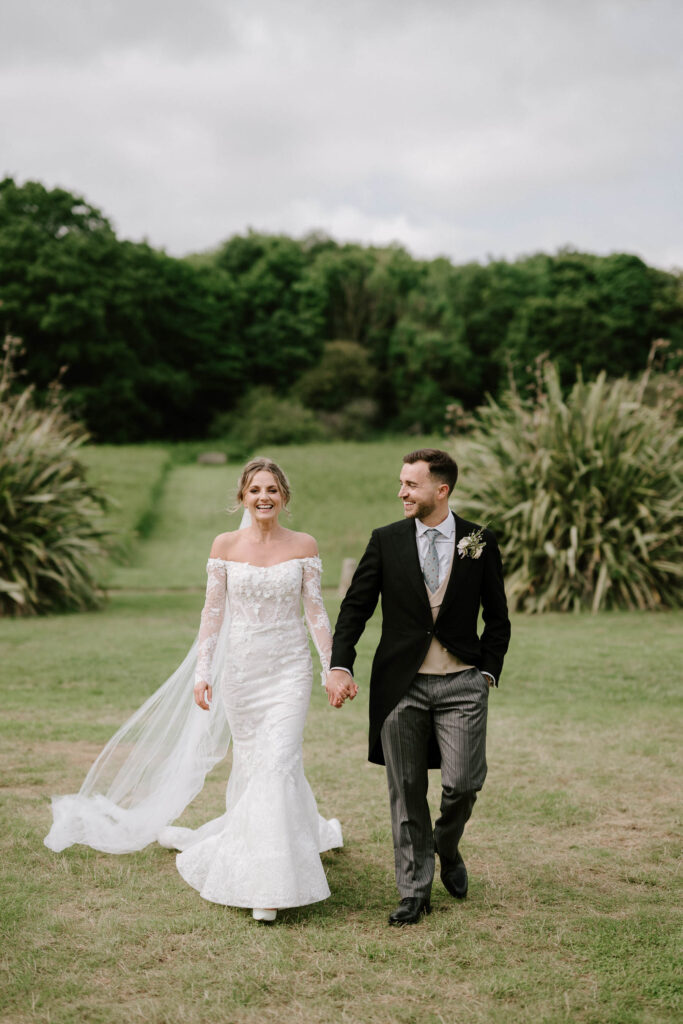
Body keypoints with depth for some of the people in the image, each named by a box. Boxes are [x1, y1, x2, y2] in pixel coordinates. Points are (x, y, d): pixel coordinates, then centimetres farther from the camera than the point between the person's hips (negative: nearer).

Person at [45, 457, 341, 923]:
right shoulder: (225, 545, 2)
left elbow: (317, 612, 1)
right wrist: (202, 672, -2)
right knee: (249, 759, 10)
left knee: (277, 761, -12)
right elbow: (213, 612, 3)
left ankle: (269, 884, -5)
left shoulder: (304, 546, 0)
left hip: (289, 669, -2)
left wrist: (334, 670, -2)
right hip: (239, 669, 2)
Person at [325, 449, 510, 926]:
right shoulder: (386, 541, 2)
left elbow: (497, 617, 10)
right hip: (401, 684, 1)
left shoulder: (480, 542, 2)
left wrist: (488, 672, 0)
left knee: (463, 784, -7)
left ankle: (447, 847, 27)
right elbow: (355, 607, 3)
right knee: (407, 791, 6)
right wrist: (340, 667, -8)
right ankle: (415, 890, 21)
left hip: (462, 682, 0)